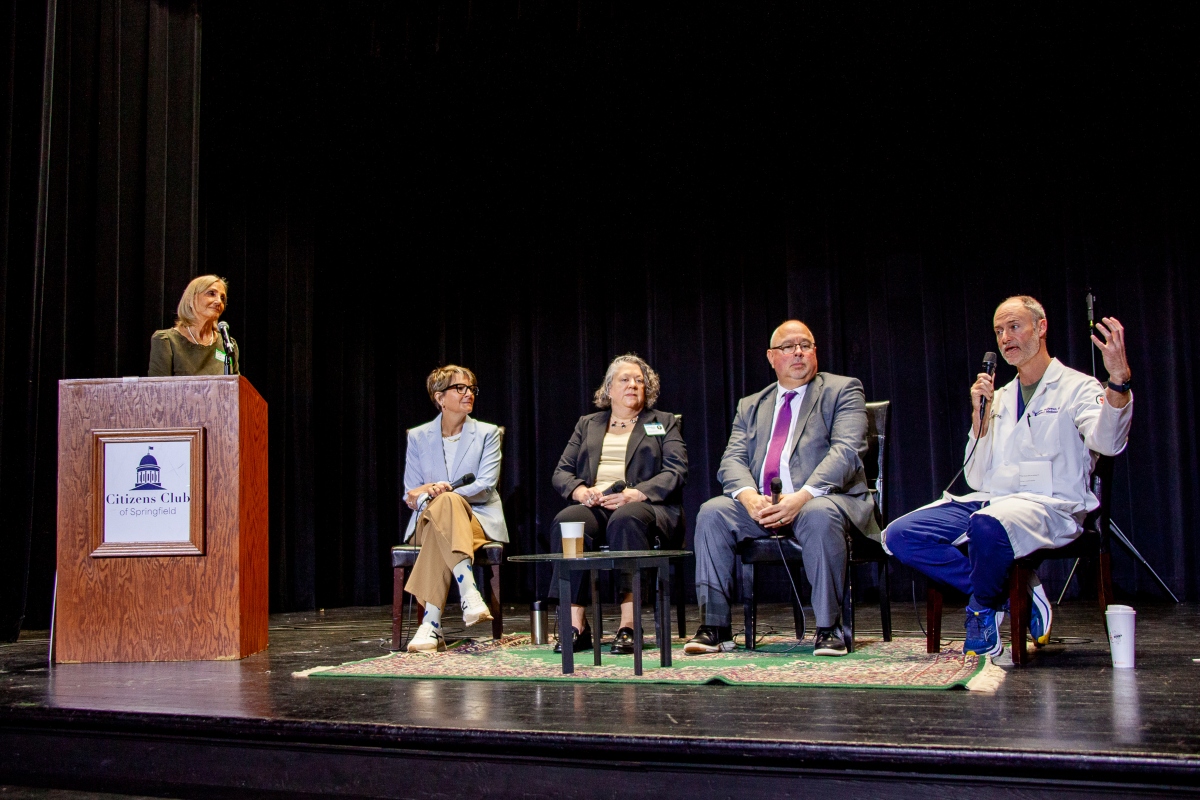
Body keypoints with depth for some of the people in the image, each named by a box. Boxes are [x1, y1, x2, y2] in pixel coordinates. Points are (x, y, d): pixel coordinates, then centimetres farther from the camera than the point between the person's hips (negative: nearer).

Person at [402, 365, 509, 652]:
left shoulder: (487, 434, 9)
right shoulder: (418, 437, 13)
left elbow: (485, 486, -6)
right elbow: (411, 494, 6)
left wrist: (443, 491, -22)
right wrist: (430, 496, -19)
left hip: (478, 520, -1)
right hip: (429, 521, 1)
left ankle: (431, 623, -48)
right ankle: (469, 593, -51)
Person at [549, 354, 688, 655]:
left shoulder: (665, 423, 18)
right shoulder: (587, 424, 25)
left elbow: (675, 472, 2)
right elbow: (561, 473, 16)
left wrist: (634, 494, -15)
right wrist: (582, 491, -8)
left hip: (645, 508, -2)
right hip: (594, 506, 2)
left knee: (625, 520, -38)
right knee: (565, 521, -32)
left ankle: (629, 625, -41)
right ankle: (575, 625, -35)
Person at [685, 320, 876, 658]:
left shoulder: (843, 390, 7)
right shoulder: (750, 405, 21)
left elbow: (846, 451, -9)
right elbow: (732, 460, 8)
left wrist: (803, 496, -25)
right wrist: (748, 496, -17)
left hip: (823, 498, -4)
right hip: (760, 504, 4)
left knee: (820, 516, -37)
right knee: (711, 512, -21)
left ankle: (829, 629, -24)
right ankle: (714, 627, -17)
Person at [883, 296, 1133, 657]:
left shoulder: (1077, 387, 5)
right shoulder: (999, 399, 21)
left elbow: (1106, 442, -19)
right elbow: (977, 479, 14)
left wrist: (1119, 380, -37)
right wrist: (980, 415, 2)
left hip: (1050, 504, -6)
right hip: (990, 501, 6)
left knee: (988, 524, -40)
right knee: (899, 535, -15)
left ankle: (983, 609, -8)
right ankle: (1013, 593, -10)